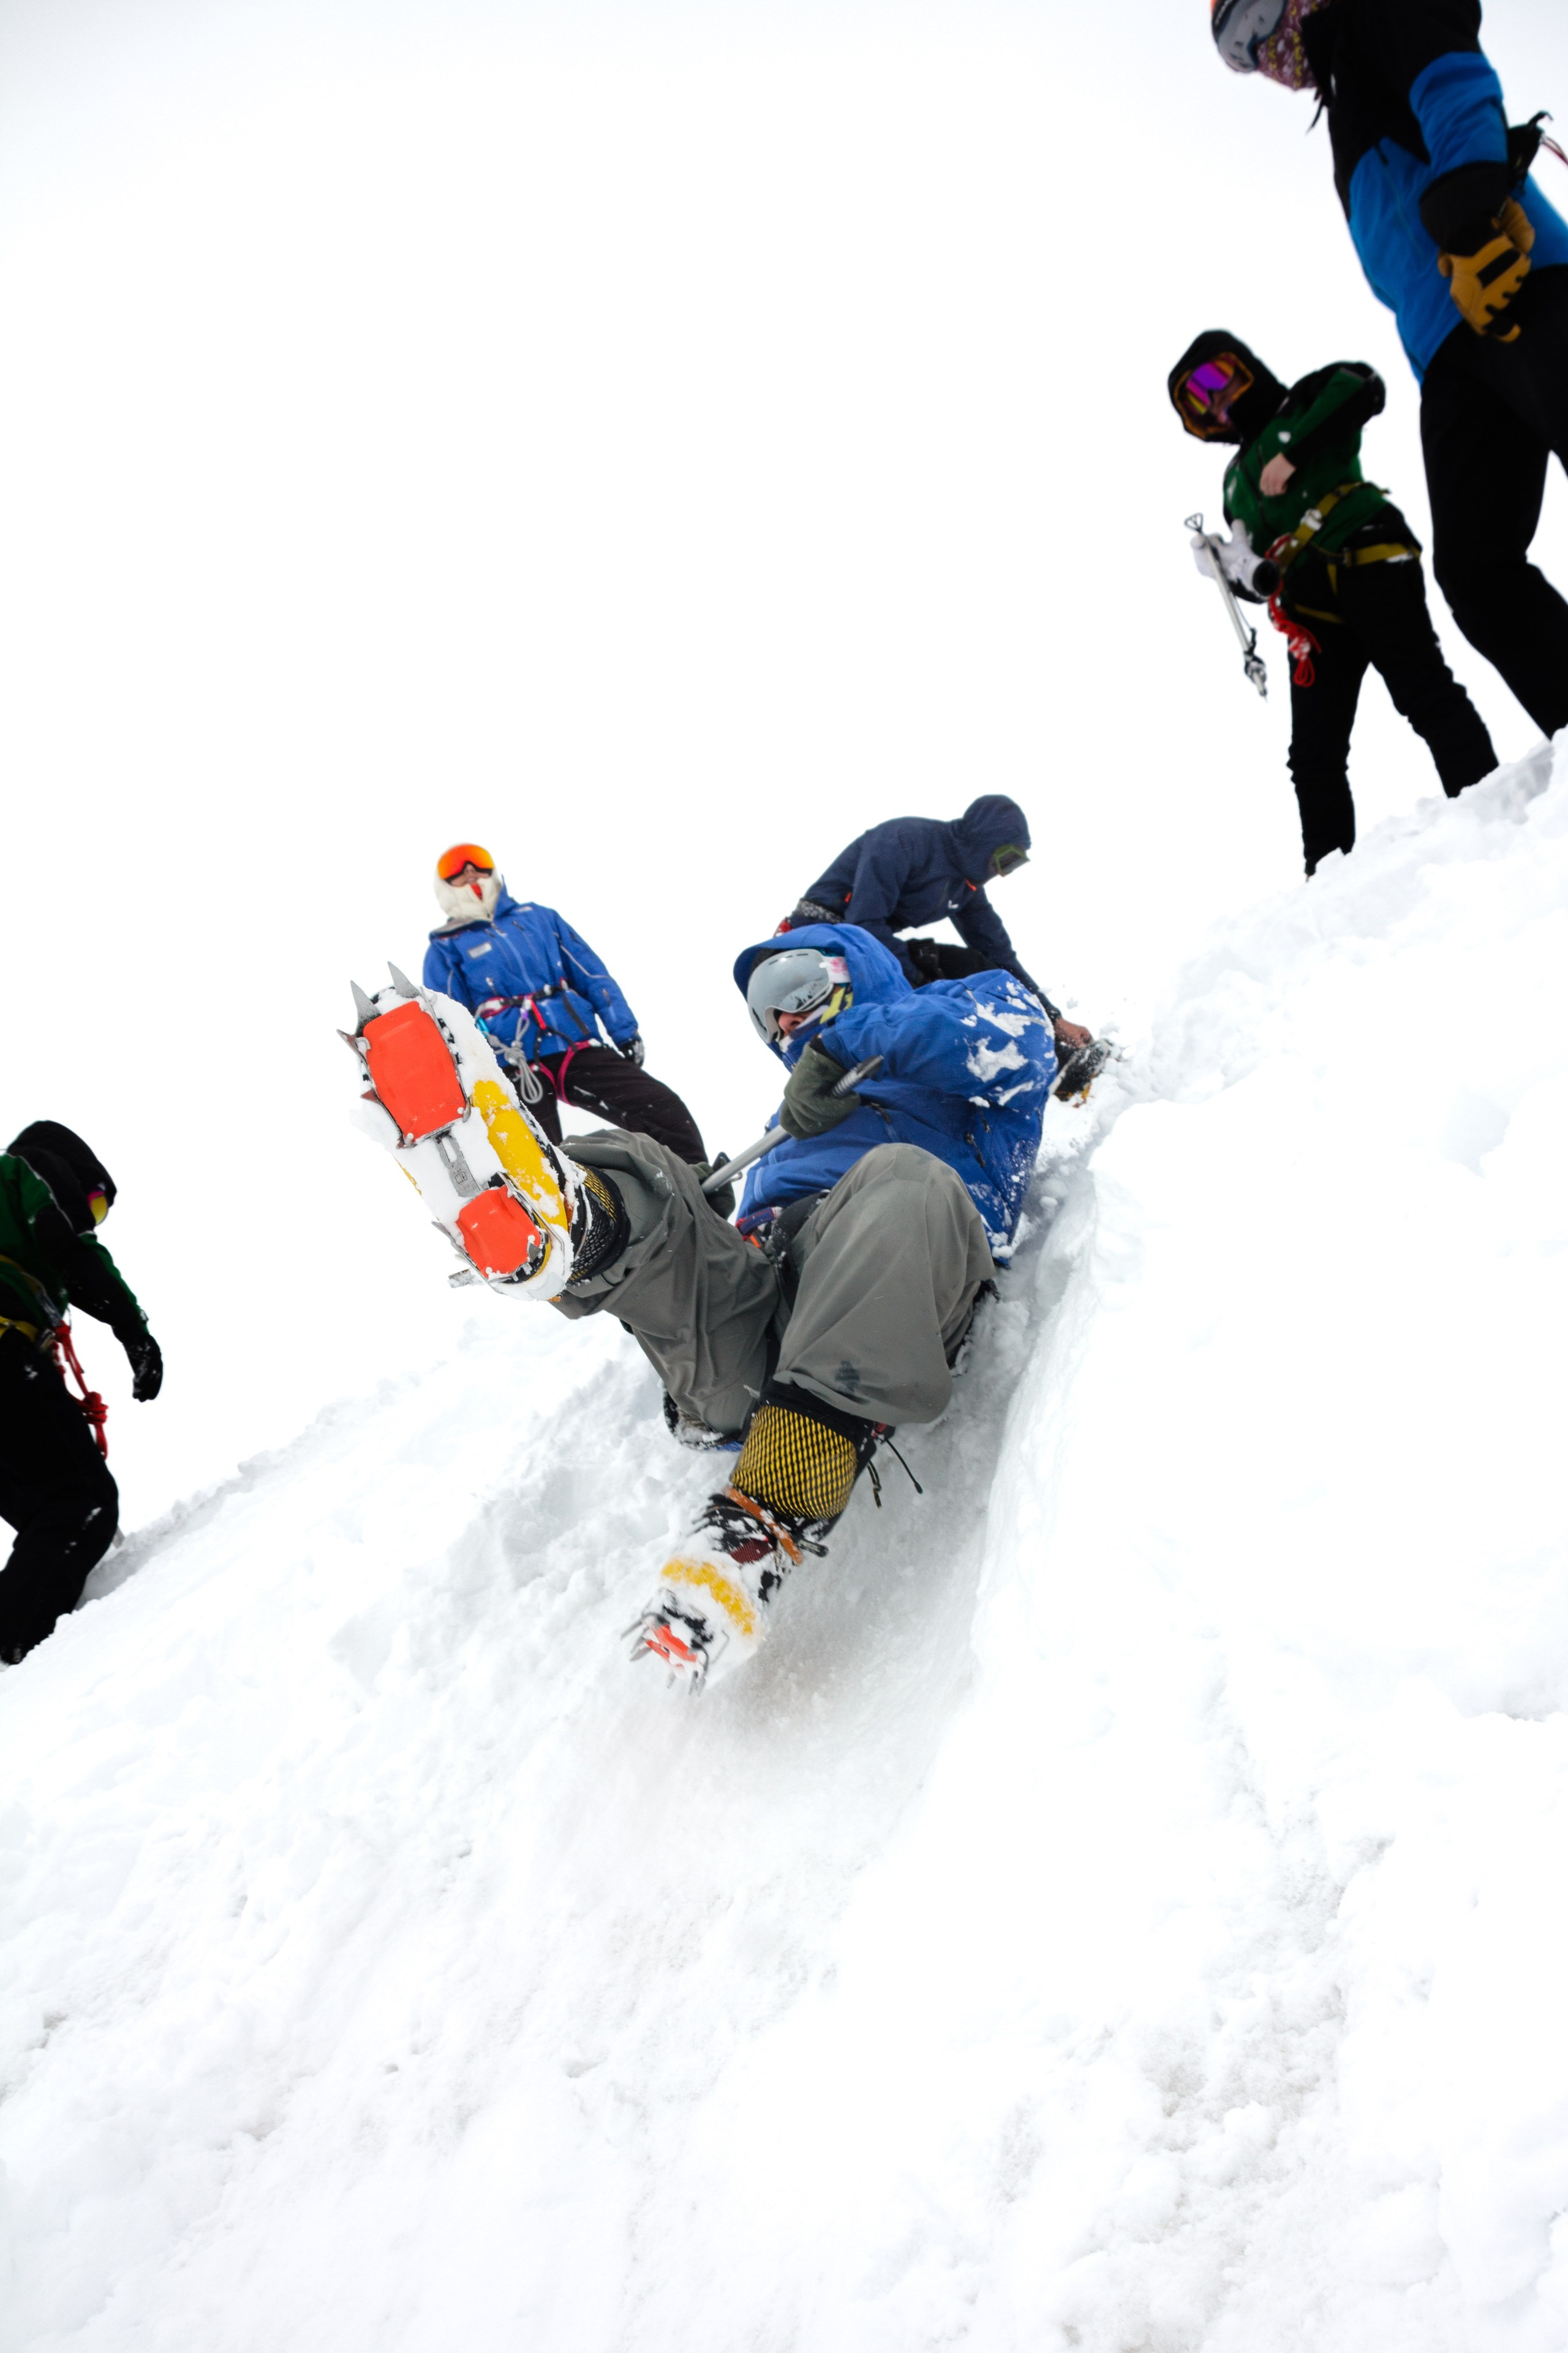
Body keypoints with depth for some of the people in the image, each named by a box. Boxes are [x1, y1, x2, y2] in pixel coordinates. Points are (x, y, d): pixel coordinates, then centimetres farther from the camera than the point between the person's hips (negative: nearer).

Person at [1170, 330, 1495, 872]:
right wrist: (1240, 573, 4)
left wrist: (1293, 454, -13)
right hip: (1312, 607, 6)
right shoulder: (1237, 479, 30)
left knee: (1423, 693, -20)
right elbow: (1258, 573, 27)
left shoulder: (1303, 403, 15)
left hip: (1367, 559, -6)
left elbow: (1363, 387, -8)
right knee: (1314, 759, -3)